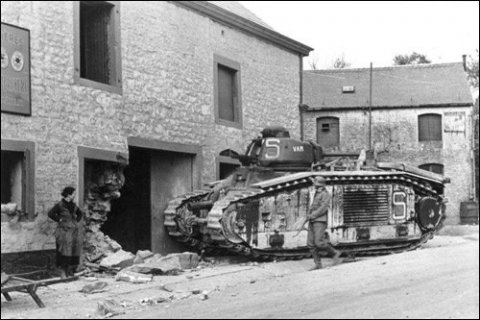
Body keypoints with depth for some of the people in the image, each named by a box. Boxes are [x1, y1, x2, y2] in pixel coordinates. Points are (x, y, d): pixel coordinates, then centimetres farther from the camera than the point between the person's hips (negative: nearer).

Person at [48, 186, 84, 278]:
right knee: (64, 251, -7)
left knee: (74, 252, 5)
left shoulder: (73, 205, 12)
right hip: (64, 231, -6)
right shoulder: (60, 205, -6)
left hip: (74, 231, 6)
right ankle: (63, 272, -2)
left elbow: (80, 213, 26)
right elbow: (51, 214, -12)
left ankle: (70, 272, 12)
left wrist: (77, 221, 12)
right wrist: (59, 220, -11)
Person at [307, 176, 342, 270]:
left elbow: (323, 208, -16)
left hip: (320, 221, -9)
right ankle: (318, 264, 2)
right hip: (312, 222, 9)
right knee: (310, 243, -1)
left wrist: (312, 215, -15)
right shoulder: (316, 194, 21)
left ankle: (334, 253, 6)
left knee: (319, 243, -16)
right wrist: (309, 214, 11)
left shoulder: (325, 194, -6)